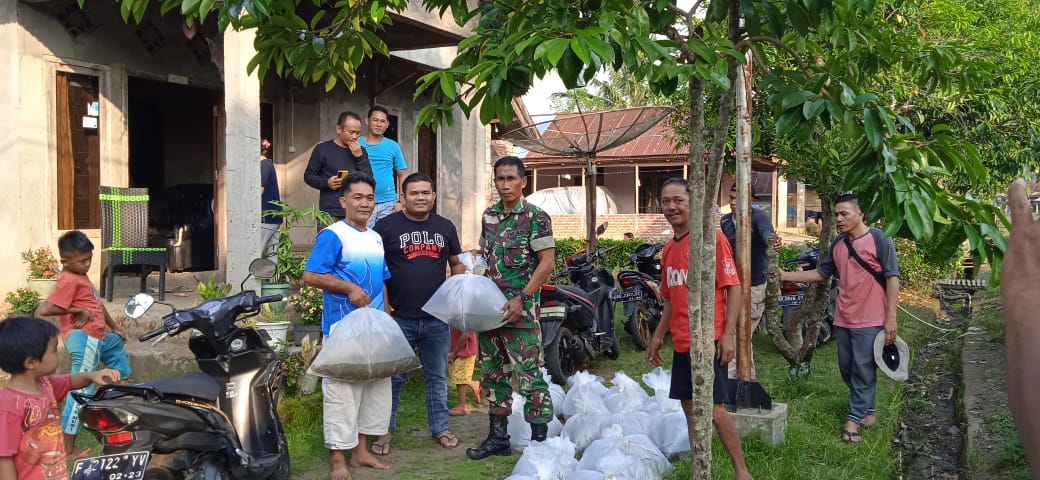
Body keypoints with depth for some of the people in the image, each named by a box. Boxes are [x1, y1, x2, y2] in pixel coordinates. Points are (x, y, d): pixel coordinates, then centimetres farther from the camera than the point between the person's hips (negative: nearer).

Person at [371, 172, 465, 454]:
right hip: (398, 318, -3)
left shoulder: (445, 227, 9)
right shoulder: (386, 226, -3)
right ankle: (385, 431, 18)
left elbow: (456, 263, 18)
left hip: (437, 318, 3)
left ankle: (440, 427, 26)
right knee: (393, 377, 6)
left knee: (437, 376, 13)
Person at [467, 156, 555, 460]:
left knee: (529, 375, -6)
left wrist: (521, 299, -18)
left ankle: (540, 438, 5)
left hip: (520, 309, -7)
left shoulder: (536, 217, -8)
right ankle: (498, 437, 24)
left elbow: (547, 262, -12)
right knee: (493, 374, 13)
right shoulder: (489, 216, 12)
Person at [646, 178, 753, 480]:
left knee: (714, 410, -7)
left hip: (709, 340, -7)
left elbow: (733, 286, -11)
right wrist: (658, 335, 20)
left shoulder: (711, 237, -9)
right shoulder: (668, 249, 13)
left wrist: (729, 333, -18)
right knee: (689, 407, 12)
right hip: (682, 342, 7)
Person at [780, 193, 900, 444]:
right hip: (843, 319, 7)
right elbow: (821, 273, 18)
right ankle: (867, 411, 28)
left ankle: (854, 419, 2)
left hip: (869, 320, -7)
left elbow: (892, 278, -10)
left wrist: (891, 317, -14)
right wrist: (785, 275, 10)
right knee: (847, 370, 12)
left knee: (863, 371, -3)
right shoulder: (838, 244, 11)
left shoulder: (879, 241, -9)